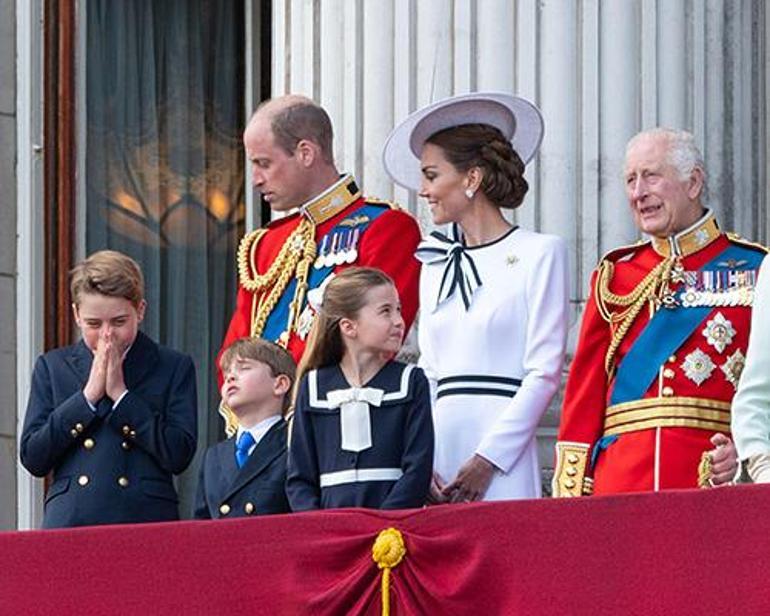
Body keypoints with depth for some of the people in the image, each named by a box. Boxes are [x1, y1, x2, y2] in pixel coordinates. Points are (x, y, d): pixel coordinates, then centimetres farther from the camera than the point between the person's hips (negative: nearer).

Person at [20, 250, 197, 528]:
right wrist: (88, 396, -3)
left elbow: (179, 456, -3)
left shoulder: (174, 368, 8)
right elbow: (32, 458, 5)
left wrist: (120, 394, -5)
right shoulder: (52, 367, 14)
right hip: (69, 523, 1)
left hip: (146, 522, -1)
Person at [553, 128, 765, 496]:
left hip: (714, 477, -2)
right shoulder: (614, 275, 15)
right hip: (621, 479, 2)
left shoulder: (752, 269, 6)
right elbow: (585, 390, 13)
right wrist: (571, 493, 4)